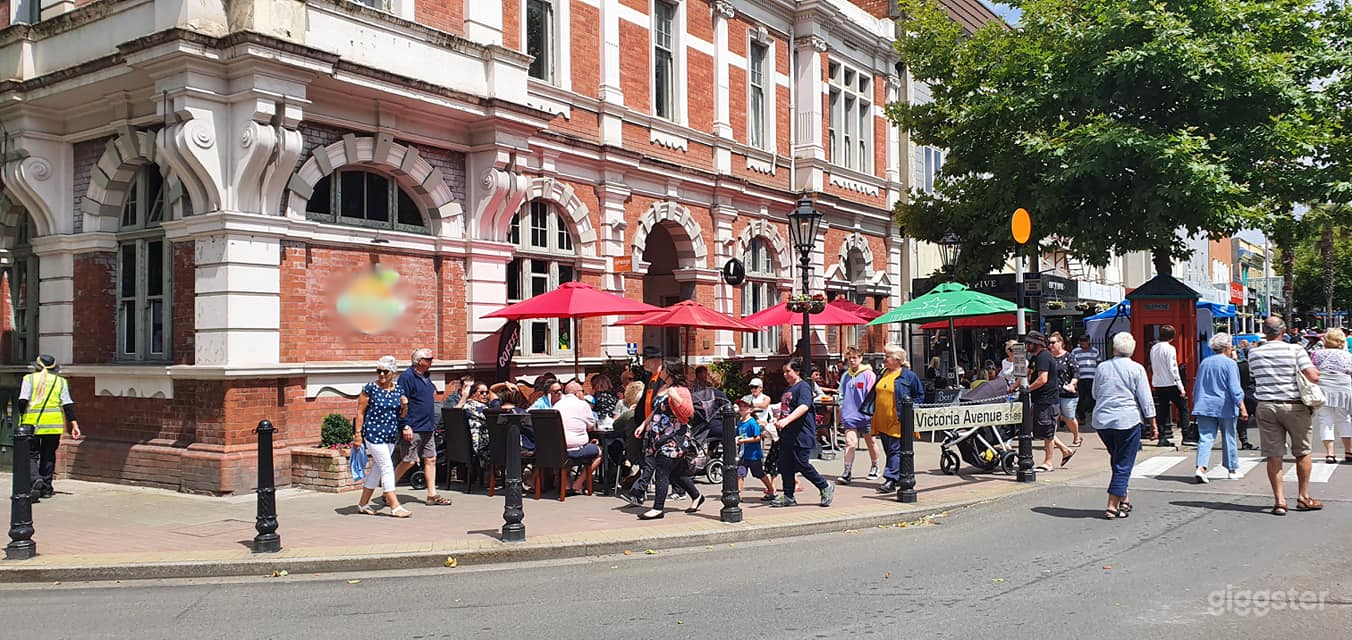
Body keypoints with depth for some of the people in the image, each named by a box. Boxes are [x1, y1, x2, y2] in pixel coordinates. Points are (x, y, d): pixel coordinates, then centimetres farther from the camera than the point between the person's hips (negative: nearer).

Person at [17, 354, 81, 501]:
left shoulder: (29, 379, 4)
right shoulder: (61, 381, 8)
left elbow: (23, 400, -8)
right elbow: (67, 404, 2)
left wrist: (22, 417, 3)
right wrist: (74, 424, 1)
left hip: (31, 423, -2)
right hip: (54, 423, 2)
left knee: (31, 454, 6)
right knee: (48, 455, 13)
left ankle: (35, 479, -20)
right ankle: (46, 488, 17)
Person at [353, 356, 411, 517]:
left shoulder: (398, 388, 7)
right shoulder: (370, 388, -8)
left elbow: (401, 415, 15)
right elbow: (360, 412, -5)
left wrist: (404, 406, -7)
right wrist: (358, 435, -9)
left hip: (391, 435, 6)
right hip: (374, 434, -6)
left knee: (377, 469, 12)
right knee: (387, 468, -9)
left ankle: (363, 504, 24)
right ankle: (395, 506, -7)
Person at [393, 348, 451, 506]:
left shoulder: (425, 377, 15)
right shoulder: (407, 376, -12)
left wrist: (433, 424, 21)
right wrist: (405, 426, -20)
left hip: (428, 428, 9)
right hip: (413, 429, -8)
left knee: (430, 459, 7)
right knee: (409, 461, -4)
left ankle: (432, 494, 11)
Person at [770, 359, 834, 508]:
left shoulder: (803, 386, -10)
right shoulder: (788, 389, 20)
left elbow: (804, 407, -27)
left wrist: (786, 420, -36)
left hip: (802, 434, -9)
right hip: (788, 434, 9)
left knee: (801, 465, -7)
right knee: (785, 465, 7)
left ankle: (825, 487, 10)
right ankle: (788, 497, 14)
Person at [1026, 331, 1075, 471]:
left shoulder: (1043, 357, -16)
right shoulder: (1036, 357, 16)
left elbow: (1043, 379, -25)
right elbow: (1026, 375, 21)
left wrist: (1027, 389, -17)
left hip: (1047, 401, -10)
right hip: (1041, 400, 10)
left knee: (1047, 432, -1)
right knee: (1041, 431, 15)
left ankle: (1047, 463, 8)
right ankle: (1066, 450, 25)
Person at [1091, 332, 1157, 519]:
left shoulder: (1102, 367, 6)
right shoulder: (1137, 369, -4)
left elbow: (1095, 395, 17)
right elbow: (1146, 400, -4)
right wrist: (1153, 424, 3)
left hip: (1101, 421, 4)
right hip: (1127, 420, -4)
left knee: (1116, 460, 21)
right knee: (1124, 464, 1)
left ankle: (1123, 499, 26)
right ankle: (1112, 506, -4)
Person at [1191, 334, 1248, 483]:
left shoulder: (1204, 363, 9)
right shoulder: (1230, 363, -6)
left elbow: (1196, 388, 16)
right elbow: (1235, 389, -12)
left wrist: (1196, 404, 25)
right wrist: (1242, 408, -9)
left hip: (1204, 406, 4)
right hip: (1225, 407, -3)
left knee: (1205, 437, -2)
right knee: (1228, 438, 10)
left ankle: (1201, 467, -19)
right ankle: (1232, 470, 21)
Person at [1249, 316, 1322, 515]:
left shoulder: (1254, 353, 3)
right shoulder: (1295, 350, -7)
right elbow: (1313, 377, -15)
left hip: (1266, 407, 2)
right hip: (1294, 406, -2)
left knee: (1273, 455, 3)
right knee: (1302, 452, 15)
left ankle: (1279, 501, 2)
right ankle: (1303, 497, 21)